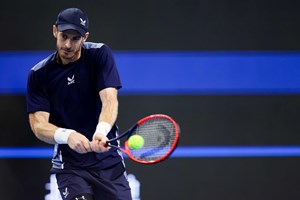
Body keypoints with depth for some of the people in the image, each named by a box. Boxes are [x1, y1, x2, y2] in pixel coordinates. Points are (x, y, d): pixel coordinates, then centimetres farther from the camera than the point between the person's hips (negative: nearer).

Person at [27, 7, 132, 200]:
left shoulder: (100, 54, -5)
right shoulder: (39, 74, -4)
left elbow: (109, 100, -18)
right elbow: (38, 125, -10)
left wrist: (101, 131, -40)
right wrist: (67, 135, -32)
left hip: (109, 160, 1)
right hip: (70, 166, -1)